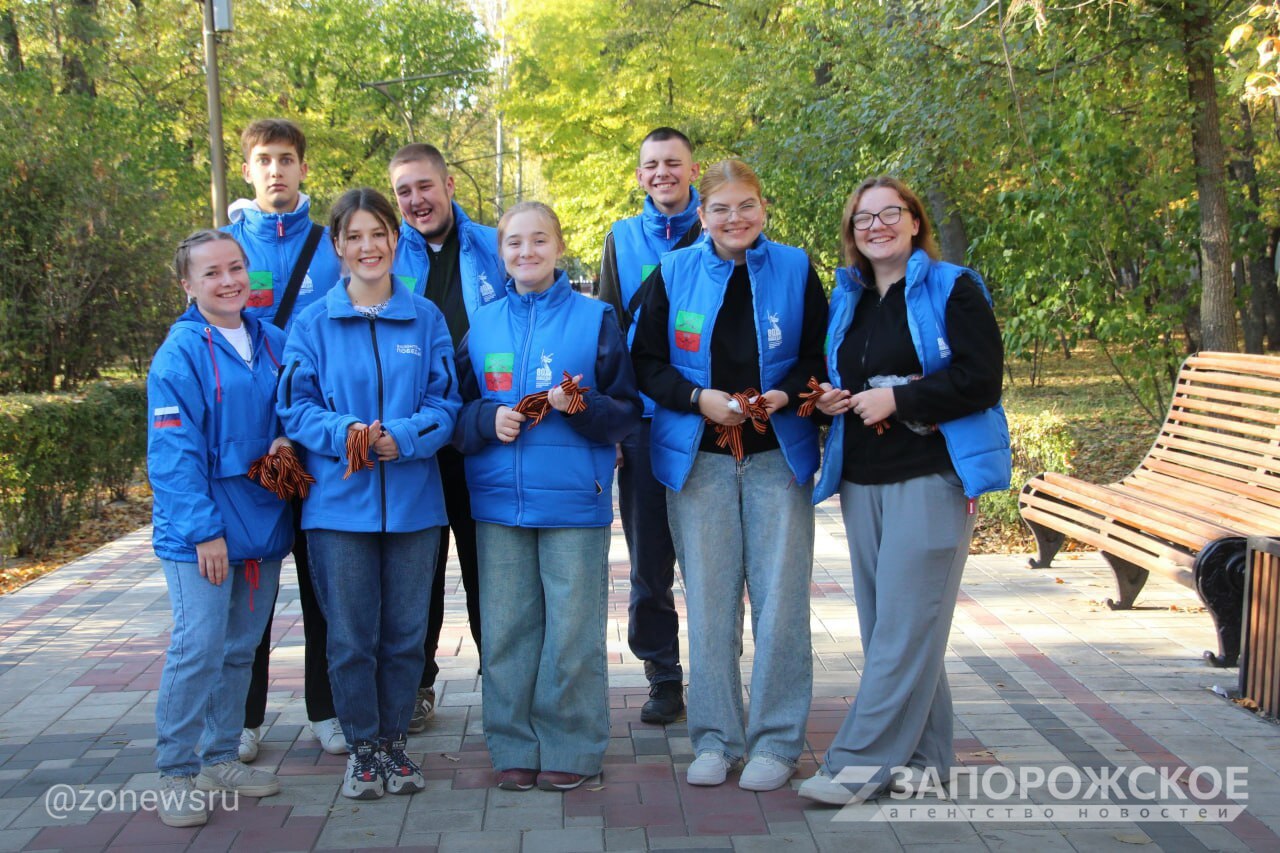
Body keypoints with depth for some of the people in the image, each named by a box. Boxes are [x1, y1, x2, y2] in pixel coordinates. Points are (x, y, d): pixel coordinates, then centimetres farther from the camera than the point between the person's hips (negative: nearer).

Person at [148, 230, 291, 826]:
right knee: (198, 648, -7)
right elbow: (173, 452, -13)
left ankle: (221, 757, 26)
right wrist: (204, 528, -17)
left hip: (263, 523, 6)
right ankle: (176, 774, 4)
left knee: (240, 647, 13)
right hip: (199, 530, -6)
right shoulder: (180, 353, -9)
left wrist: (287, 443, -3)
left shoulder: (273, 344, 7)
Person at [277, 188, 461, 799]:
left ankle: (393, 739, 25)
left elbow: (446, 403, 2)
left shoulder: (425, 319, 5)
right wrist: (344, 433, -18)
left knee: (405, 630, 9)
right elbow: (296, 407, 1)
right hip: (339, 501, -1)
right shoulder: (313, 324, 3)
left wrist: (403, 437, -16)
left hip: (413, 501, 1)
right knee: (351, 635, 4)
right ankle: (362, 747, 20)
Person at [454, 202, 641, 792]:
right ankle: (515, 747, 18)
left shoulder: (595, 319, 3)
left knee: (573, 631, 1)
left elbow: (626, 411, 2)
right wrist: (488, 419, -8)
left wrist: (582, 406, -17)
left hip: (574, 500, -3)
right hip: (499, 499, 3)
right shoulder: (482, 324, 11)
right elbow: (457, 408, 13)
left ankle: (571, 748, 14)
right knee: (505, 629, 6)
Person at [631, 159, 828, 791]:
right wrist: (698, 397, -12)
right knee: (708, 598, 5)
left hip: (779, 453, 0)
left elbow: (821, 356, 7)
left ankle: (776, 740, 12)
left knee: (780, 597, -1)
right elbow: (646, 361, 4)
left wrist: (786, 395, -13)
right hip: (699, 455, 1)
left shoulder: (795, 270, 4)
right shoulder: (674, 273, 4)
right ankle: (715, 738, 17)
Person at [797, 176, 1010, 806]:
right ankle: (923, 756, 18)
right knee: (885, 621, 8)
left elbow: (981, 379, -11)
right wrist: (828, 398, 5)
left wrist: (897, 399, -15)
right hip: (861, 479, 7)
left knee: (905, 622, -8)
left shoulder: (952, 289, -2)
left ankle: (861, 761, -7)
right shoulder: (847, 298, 17)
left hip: (930, 474, -7)